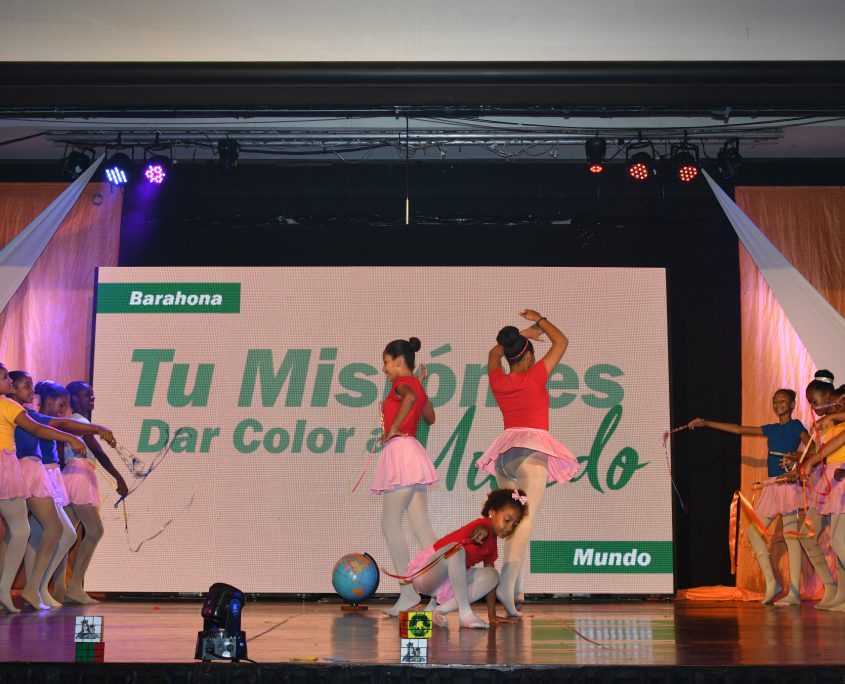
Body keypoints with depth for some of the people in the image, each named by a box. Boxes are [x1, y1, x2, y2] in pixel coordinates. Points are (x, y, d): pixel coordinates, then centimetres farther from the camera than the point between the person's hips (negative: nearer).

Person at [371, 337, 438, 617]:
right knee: (421, 526, 6)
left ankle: (408, 592, -5)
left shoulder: (401, 383, -8)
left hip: (401, 451, -9)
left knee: (390, 525, -5)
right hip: (413, 452, 9)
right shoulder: (416, 385, 18)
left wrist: (393, 428, -25)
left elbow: (410, 397, -33)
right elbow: (430, 417, 34)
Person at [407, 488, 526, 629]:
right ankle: (465, 613, -35)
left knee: (492, 576, -9)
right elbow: (482, 528, -43)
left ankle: (441, 609, -12)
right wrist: (482, 532, -68)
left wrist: (492, 615, 16)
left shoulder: (492, 542, 11)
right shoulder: (484, 525, -16)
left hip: (449, 581, 9)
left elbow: (489, 579, 17)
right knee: (456, 549, -36)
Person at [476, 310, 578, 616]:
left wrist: (521, 335, 36)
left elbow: (494, 353, 34)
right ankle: (507, 583, -33)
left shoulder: (498, 381, 11)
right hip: (532, 450, -6)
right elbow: (561, 342, 12)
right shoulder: (535, 376, 0)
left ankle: (516, 590, 13)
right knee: (526, 518, -15)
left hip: (504, 453, 6)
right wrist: (539, 320, 25)